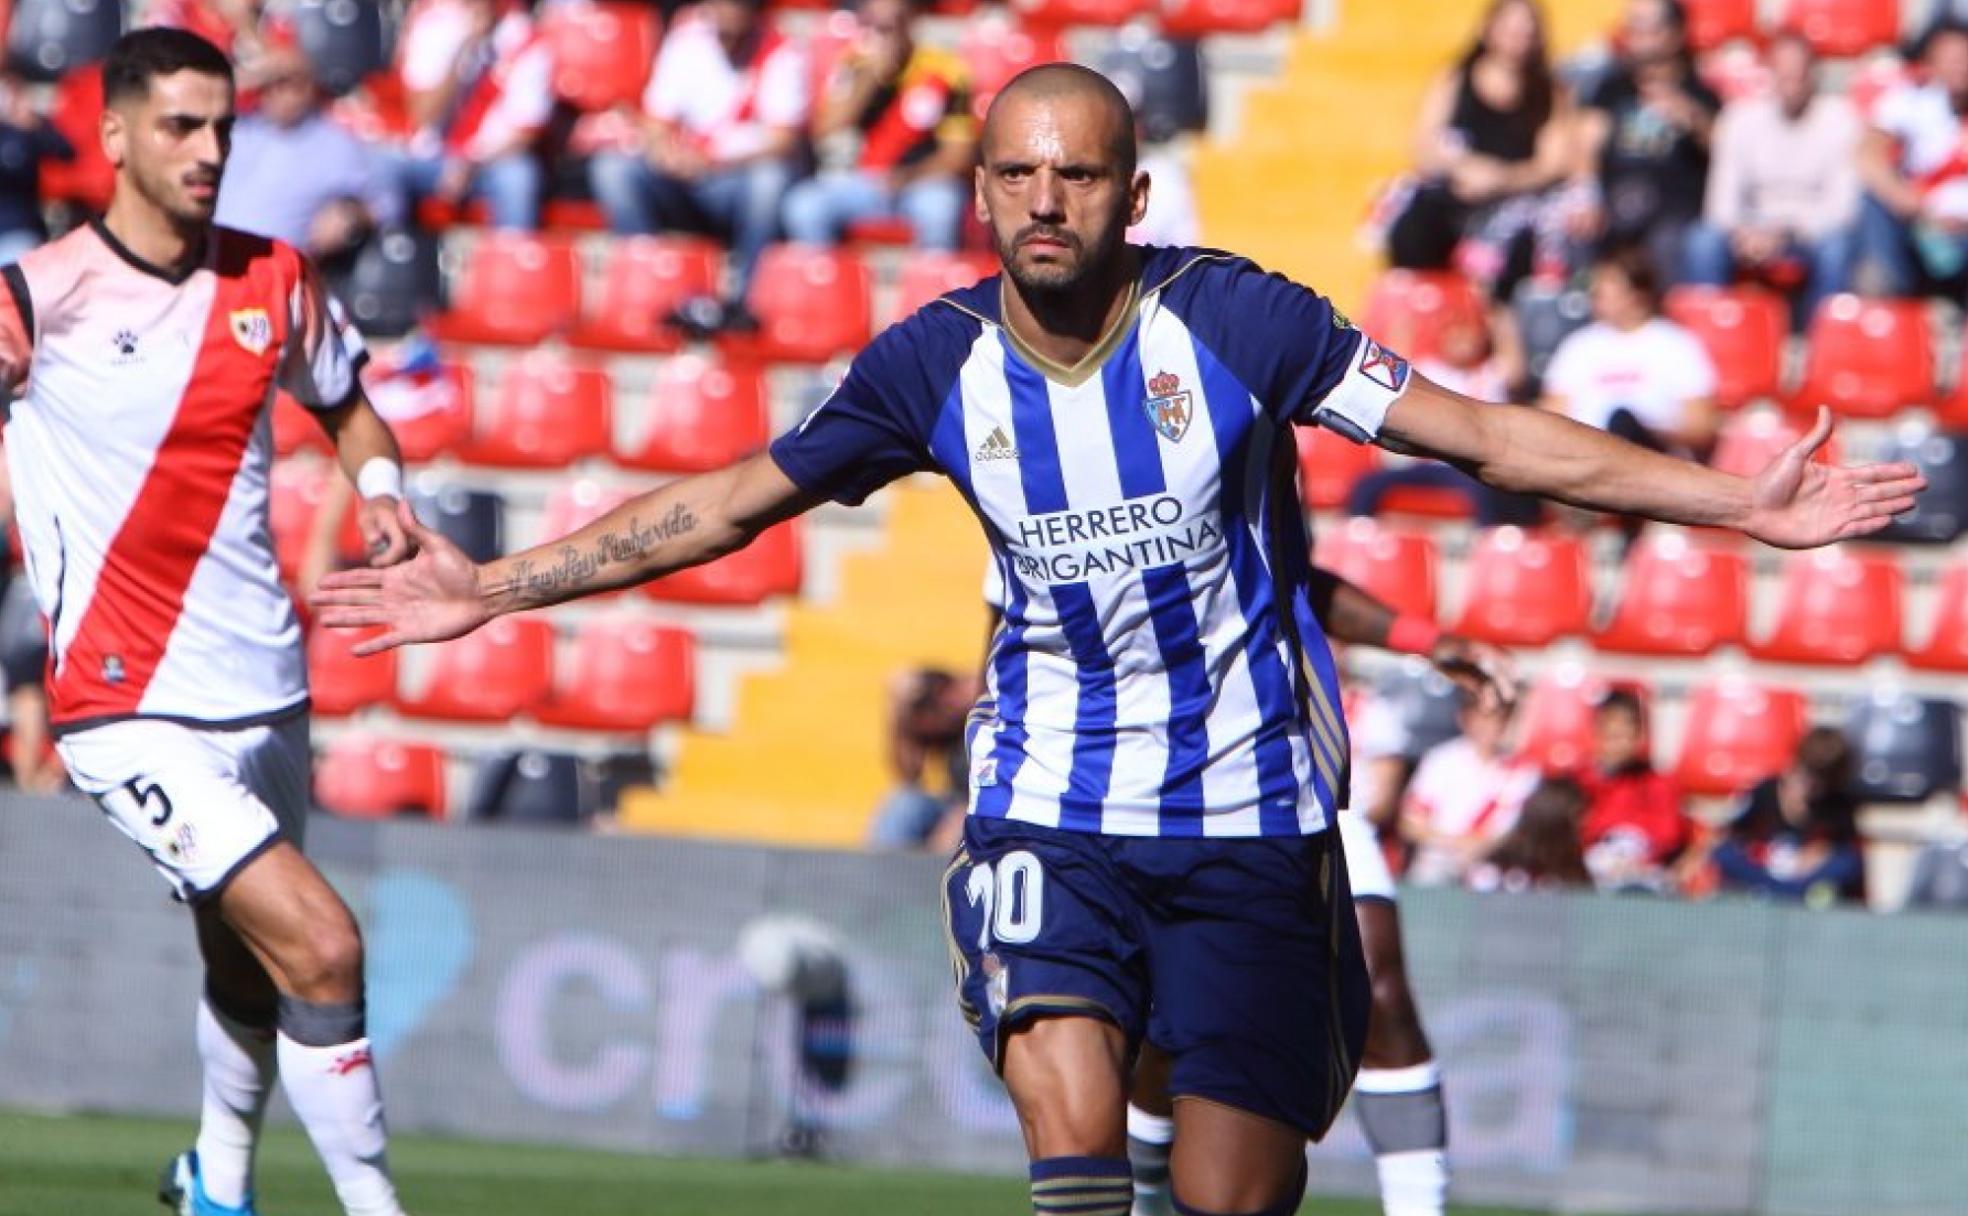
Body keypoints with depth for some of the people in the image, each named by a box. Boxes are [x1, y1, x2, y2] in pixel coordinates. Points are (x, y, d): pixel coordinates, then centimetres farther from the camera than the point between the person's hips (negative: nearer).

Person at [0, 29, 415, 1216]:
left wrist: (382, 485, 2)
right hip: (129, 708, -6)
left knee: (248, 972, 20)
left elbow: (345, 405, 22)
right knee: (321, 949, -18)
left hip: (265, 694, 6)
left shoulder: (273, 280, 5)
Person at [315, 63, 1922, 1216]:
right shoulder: (938, 365, -4)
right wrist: (499, 587, 8)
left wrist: (1737, 502, -12)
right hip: (1051, 809, 1)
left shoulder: (1229, 319, -11)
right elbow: (724, 503, 8)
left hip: (1249, 817, -1)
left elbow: (1484, 433, -8)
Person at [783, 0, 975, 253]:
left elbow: (958, 153, -7)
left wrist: (906, 178, -25)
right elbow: (826, 133, -11)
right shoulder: (854, 68, 1)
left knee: (937, 207, -38)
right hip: (863, 182, 3)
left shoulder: (943, 71, -7)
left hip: (925, 181, -3)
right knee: (803, 207, -24)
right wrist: (872, 76, -19)